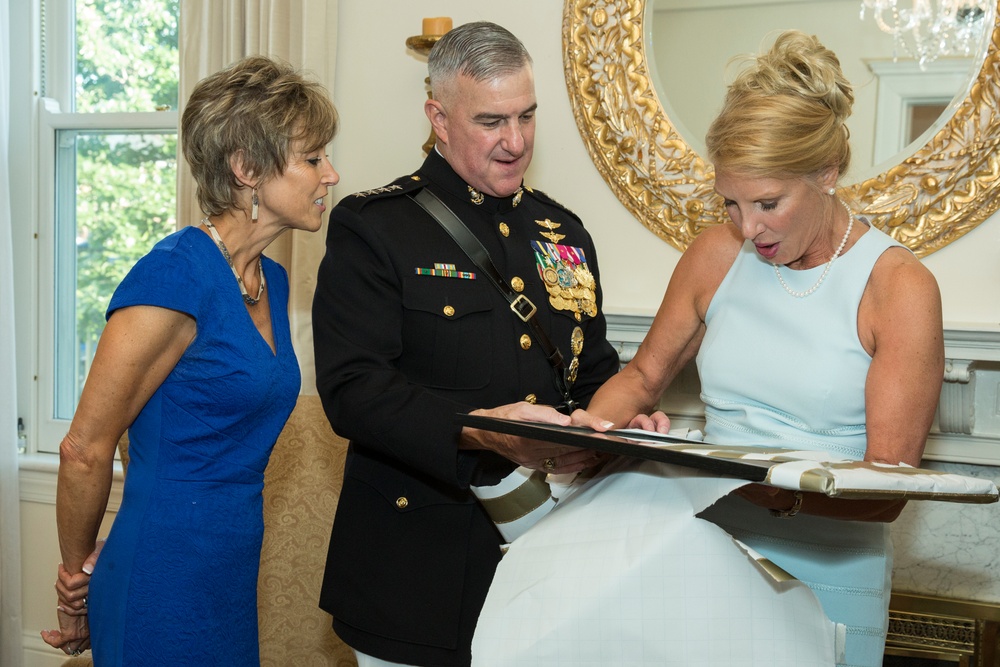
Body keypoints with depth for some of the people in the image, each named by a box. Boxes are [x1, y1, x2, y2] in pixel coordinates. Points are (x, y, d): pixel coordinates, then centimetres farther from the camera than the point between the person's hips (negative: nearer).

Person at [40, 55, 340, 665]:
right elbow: (85, 449, -14)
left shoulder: (272, 280, 7)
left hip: (233, 582, 8)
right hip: (165, 586, -8)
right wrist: (78, 578, 0)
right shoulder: (177, 274, -19)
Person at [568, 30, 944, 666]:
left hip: (828, 582, -3)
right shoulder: (717, 255, 1)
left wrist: (779, 490, -35)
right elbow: (645, 374, 13)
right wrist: (597, 423, -9)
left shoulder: (900, 287, -12)